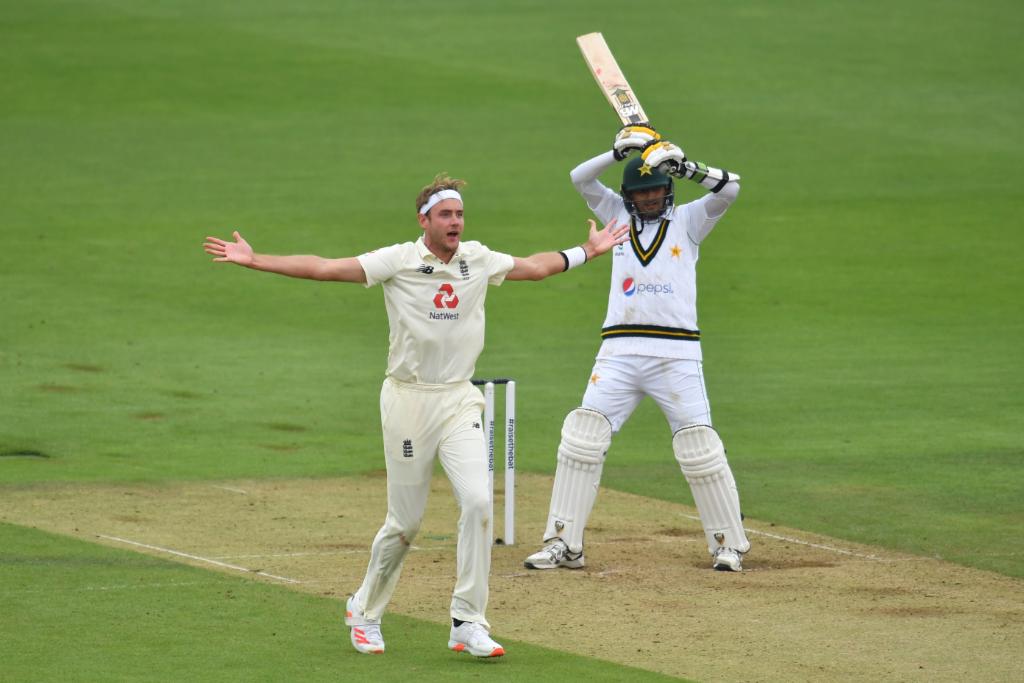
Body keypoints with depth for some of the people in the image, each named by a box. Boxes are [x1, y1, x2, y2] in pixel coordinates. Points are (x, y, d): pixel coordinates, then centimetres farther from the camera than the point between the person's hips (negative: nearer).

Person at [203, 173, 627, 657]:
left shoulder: (478, 260, 7)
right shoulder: (398, 261, -7)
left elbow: (535, 267, 25)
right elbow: (323, 269, -13)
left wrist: (587, 252, 29)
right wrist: (253, 261, -20)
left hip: (459, 400, 3)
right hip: (408, 400, -3)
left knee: (477, 500, -15)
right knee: (405, 521, 2)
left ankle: (467, 624, -9)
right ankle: (365, 611, 26)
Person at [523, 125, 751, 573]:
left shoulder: (688, 221, 9)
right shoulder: (619, 217, 15)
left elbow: (729, 189, -5)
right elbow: (580, 178, 5)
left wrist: (684, 165, -15)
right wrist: (621, 152, -8)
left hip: (677, 352, -2)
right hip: (620, 350, 2)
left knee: (699, 446, -7)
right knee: (582, 435, -9)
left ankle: (728, 545, 4)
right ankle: (563, 544, -5)